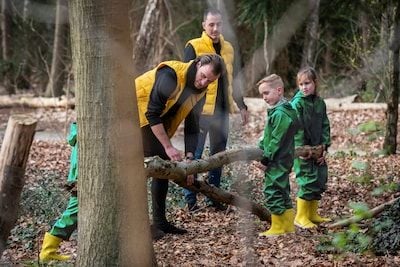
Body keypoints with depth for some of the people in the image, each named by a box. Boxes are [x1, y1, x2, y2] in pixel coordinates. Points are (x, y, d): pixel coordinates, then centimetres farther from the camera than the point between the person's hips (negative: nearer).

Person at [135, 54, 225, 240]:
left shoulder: (199, 92, -2)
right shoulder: (171, 74, -28)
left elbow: (192, 127, 1)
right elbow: (152, 113, -28)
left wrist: (189, 159, -10)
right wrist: (168, 147, -25)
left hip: (155, 121, 9)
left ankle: (159, 222, 15)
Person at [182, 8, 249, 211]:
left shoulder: (228, 48, 13)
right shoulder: (194, 47, -5)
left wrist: (242, 105, 19)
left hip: (222, 110, 6)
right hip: (200, 110, -6)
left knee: (218, 154, 11)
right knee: (194, 155, -3)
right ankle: (190, 199, 3)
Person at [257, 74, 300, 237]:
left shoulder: (281, 114, -19)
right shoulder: (276, 110, 14)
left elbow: (276, 140, -20)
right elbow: (268, 135, 21)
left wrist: (266, 159, -15)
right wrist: (261, 147, 11)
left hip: (277, 160, -11)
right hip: (284, 159, 11)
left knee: (272, 190, -6)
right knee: (282, 191, 15)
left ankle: (278, 227, 0)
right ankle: (288, 226, 21)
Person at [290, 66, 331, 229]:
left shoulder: (320, 102, 7)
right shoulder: (297, 103, -12)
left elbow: (325, 126, 9)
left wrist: (324, 147, 1)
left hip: (317, 149, 7)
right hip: (303, 150, -7)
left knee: (320, 180, 11)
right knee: (307, 180, -7)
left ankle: (312, 214, 24)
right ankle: (301, 217, 3)